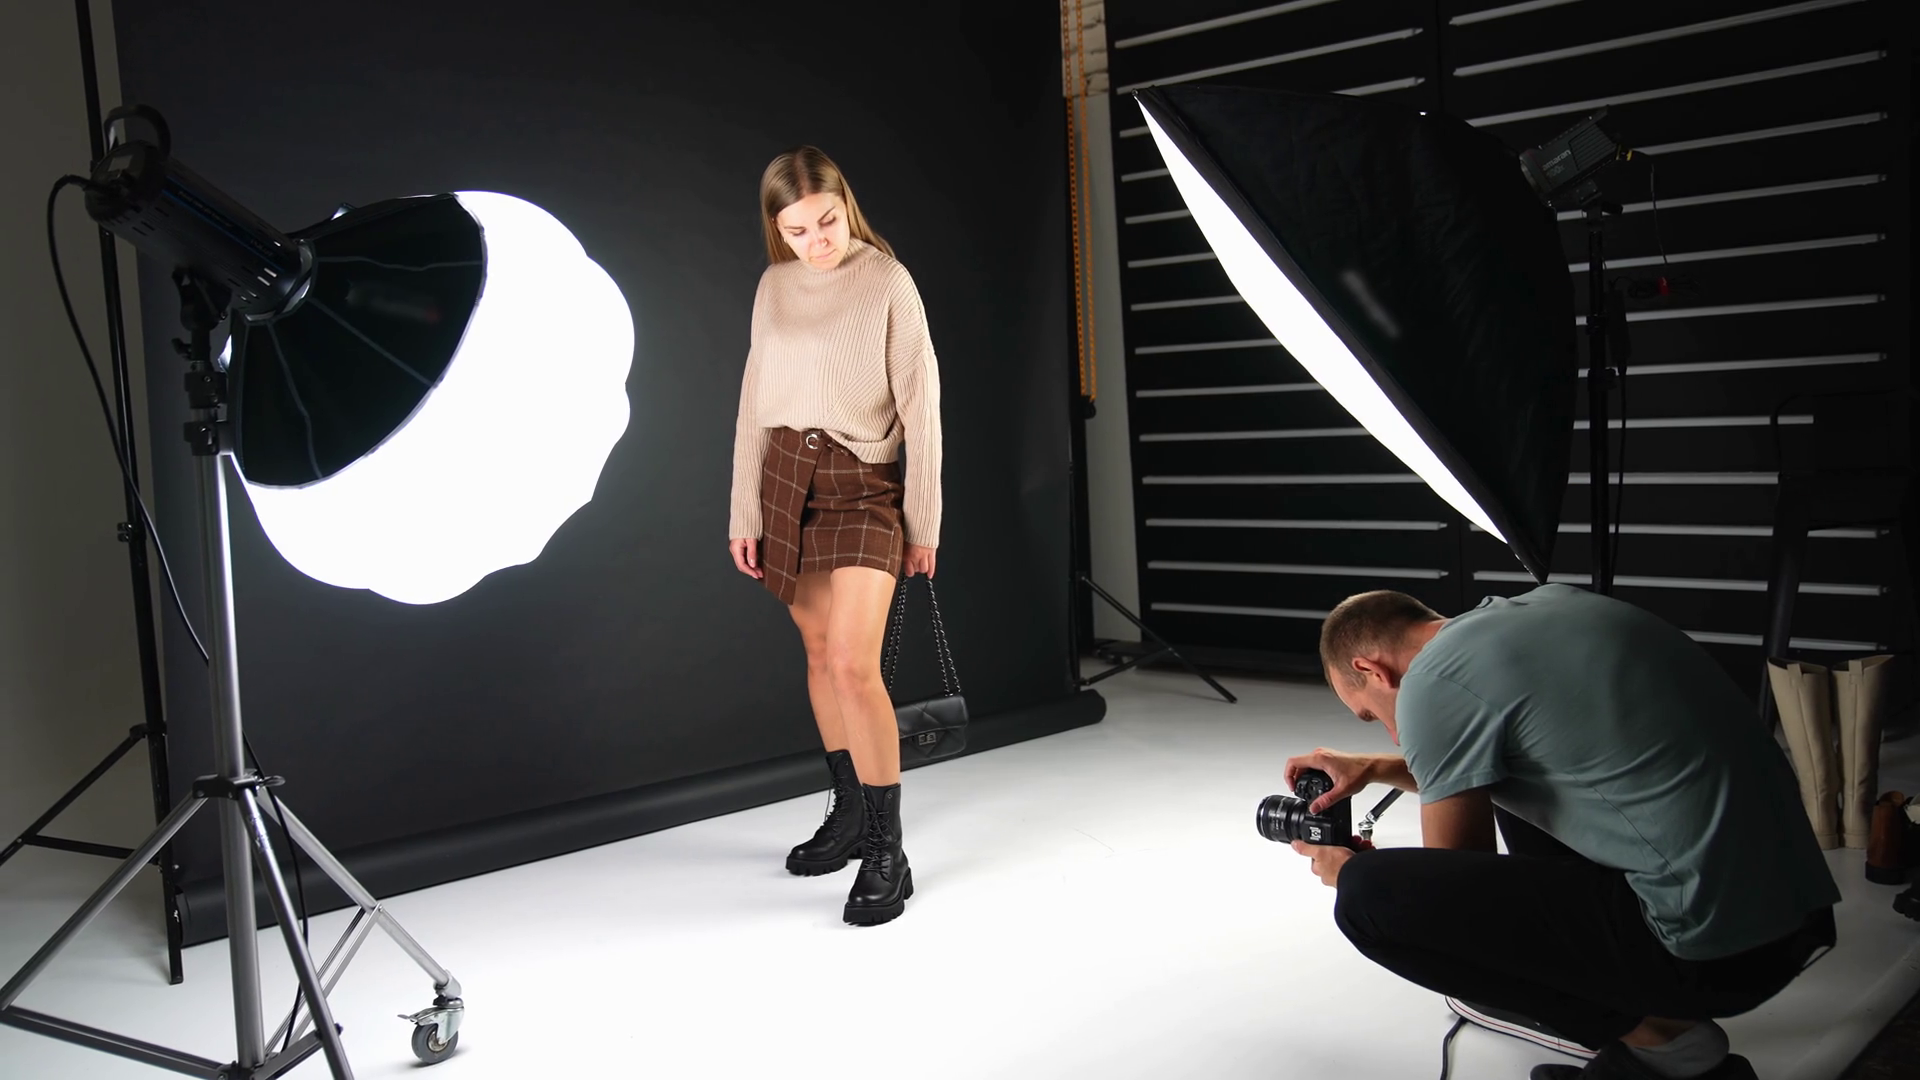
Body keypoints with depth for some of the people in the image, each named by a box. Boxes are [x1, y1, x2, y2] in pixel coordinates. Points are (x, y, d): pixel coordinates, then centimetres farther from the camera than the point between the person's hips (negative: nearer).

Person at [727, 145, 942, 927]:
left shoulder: (887, 281, -6)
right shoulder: (774, 288, 7)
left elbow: (919, 407, -5)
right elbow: (755, 404, 9)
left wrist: (922, 522, -4)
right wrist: (745, 513, 6)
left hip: (863, 483, -5)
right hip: (786, 479, 5)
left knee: (853, 663, -16)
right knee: (819, 655, 9)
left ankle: (886, 852, -7)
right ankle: (850, 813, 24)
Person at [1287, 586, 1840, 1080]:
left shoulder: (1431, 683, -10)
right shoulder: (1544, 604, 13)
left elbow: (1454, 890, 2)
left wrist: (1350, 873, 19)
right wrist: (1375, 767, 29)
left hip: (1717, 944, -9)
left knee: (1371, 897, -11)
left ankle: (1656, 1035, -1)